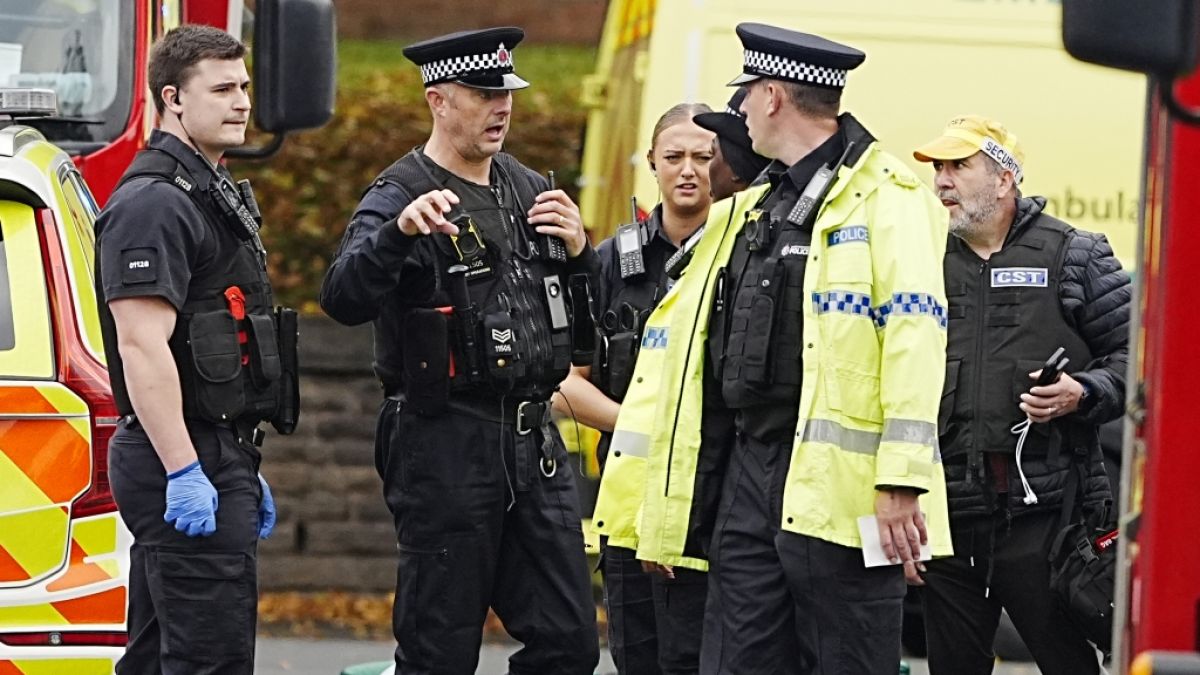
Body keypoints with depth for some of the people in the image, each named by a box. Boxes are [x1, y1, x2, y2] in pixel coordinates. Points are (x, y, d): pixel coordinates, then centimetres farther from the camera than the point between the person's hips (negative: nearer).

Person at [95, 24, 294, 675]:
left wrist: (244, 473, 25)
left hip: (218, 458, 11)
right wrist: (185, 473, -26)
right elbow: (141, 346, -22)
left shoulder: (214, 197, 19)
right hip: (184, 458, -11)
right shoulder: (153, 203, -14)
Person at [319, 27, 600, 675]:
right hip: (445, 445, -6)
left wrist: (577, 251, 0)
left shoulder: (528, 190, 13)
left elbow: (585, 316, 20)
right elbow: (343, 298, -26)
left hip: (534, 443, 7)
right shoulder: (402, 197, -8)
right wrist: (397, 232, -42)